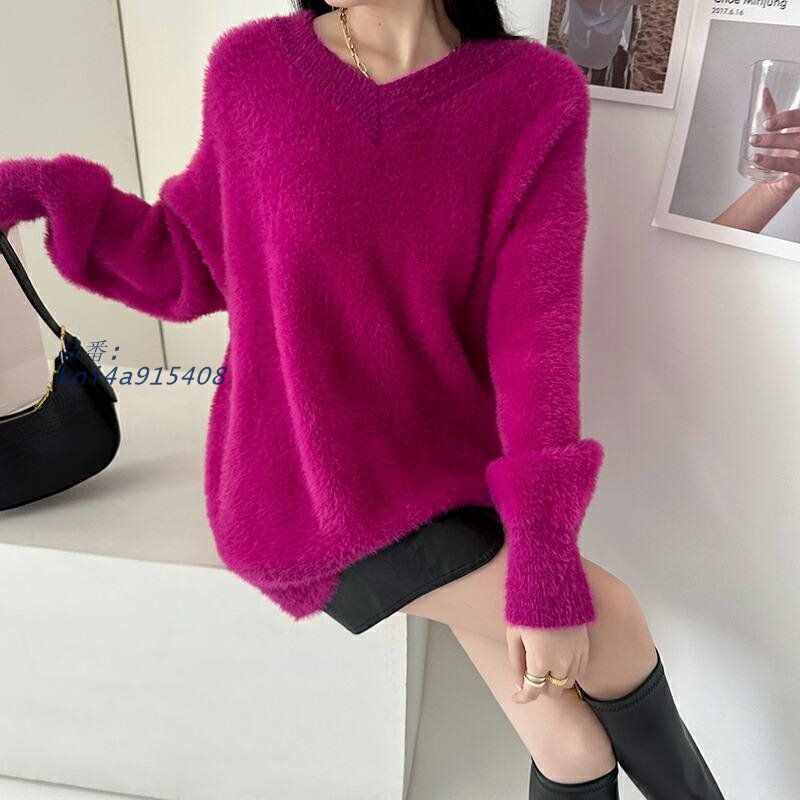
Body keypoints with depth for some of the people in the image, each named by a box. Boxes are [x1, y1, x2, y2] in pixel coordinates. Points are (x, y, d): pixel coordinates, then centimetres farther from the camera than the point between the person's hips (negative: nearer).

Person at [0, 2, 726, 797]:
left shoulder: (536, 96, -7)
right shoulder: (252, 68, -5)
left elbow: (535, 326, -16)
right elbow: (200, 265, 6)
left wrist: (545, 559, -24)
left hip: (450, 469, 2)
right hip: (309, 491, -2)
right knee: (607, 624, -12)